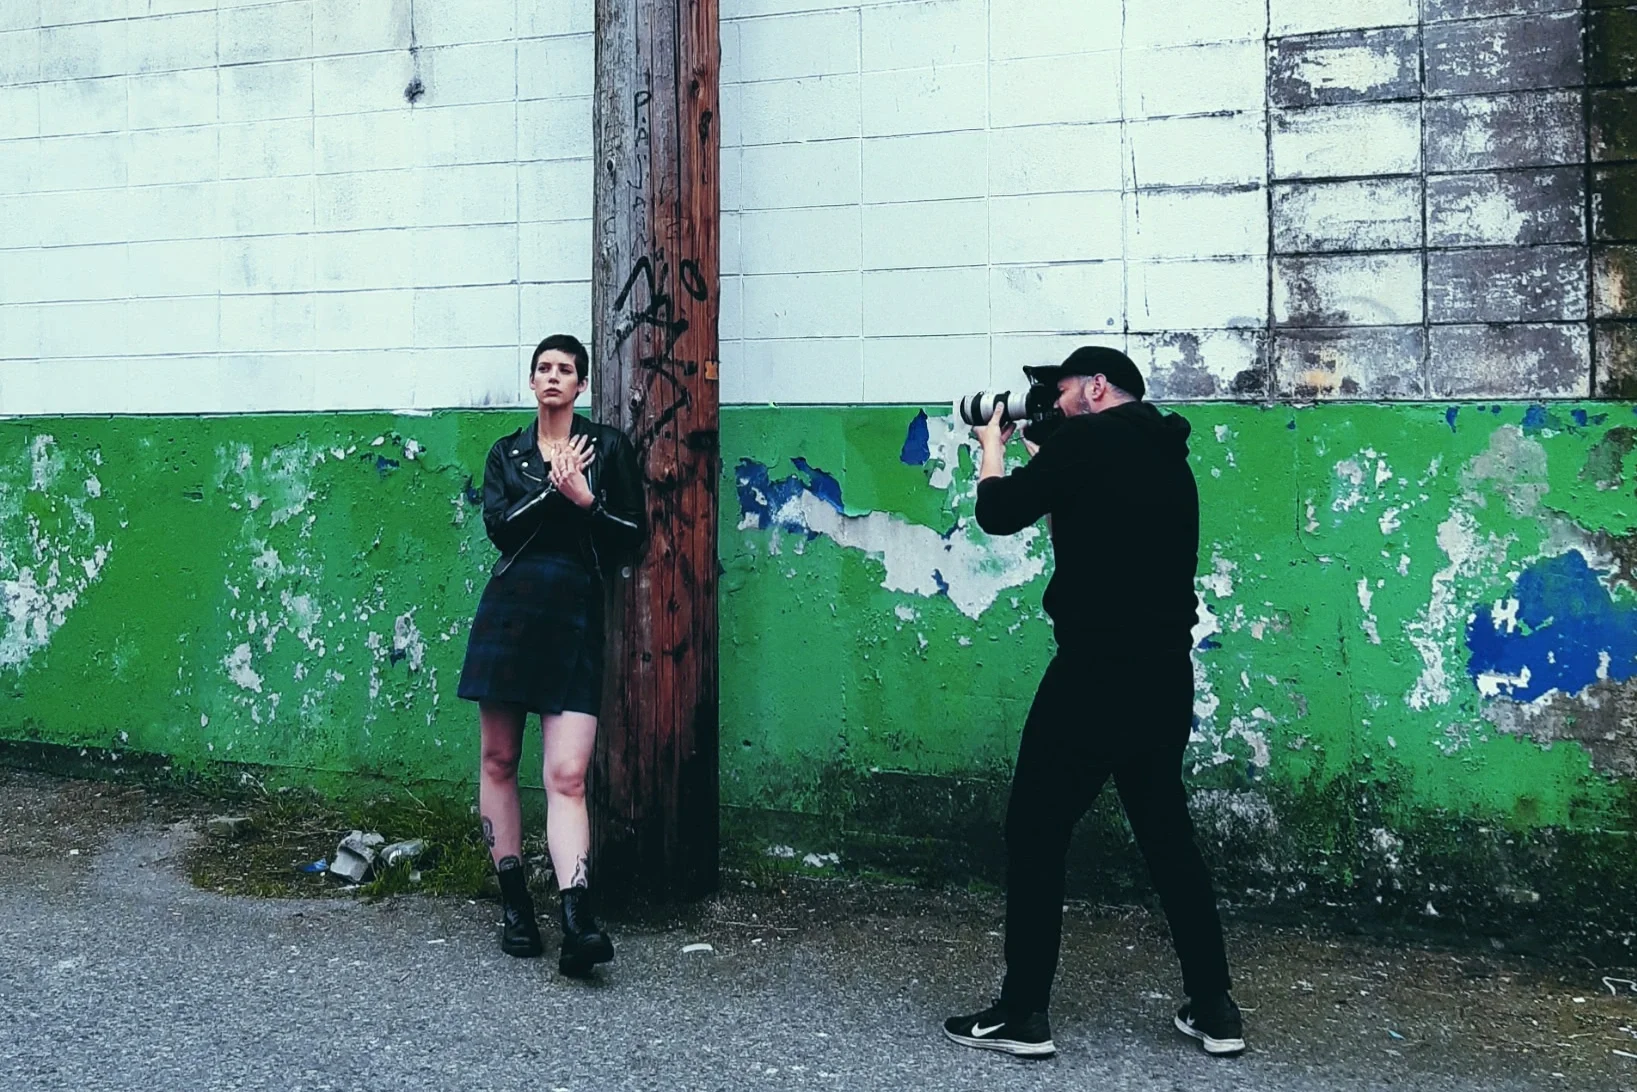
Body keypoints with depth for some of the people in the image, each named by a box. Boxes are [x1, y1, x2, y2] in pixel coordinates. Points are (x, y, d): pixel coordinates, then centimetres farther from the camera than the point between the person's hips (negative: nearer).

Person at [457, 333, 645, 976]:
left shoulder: (607, 446, 8)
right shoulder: (506, 453, 13)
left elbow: (632, 532, 4)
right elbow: (498, 526, -3)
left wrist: (585, 500, -10)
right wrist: (552, 489, -12)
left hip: (576, 616, -2)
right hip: (511, 609, 3)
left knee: (568, 775, -12)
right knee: (499, 760, 4)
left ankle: (577, 923, -22)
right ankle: (514, 905, 15)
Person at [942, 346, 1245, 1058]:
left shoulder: (1090, 438, -8)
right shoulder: (1165, 454, 15)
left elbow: (1000, 513, -6)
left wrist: (994, 446, 12)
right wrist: (1033, 452, 26)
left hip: (1096, 672, -8)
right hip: (1165, 675, 8)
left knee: (1036, 836, 2)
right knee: (1168, 834, 16)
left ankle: (1022, 1015, 6)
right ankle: (1214, 1011, 19)